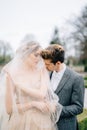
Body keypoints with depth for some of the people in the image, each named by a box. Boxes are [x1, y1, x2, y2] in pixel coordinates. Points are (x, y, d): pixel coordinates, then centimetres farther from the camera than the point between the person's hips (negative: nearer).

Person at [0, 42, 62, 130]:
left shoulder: (41, 71, -2)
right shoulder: (12, 75, -8)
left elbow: (42, 94, -18)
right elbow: (9, 109, -9)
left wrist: (19, 84, -17)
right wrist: (33, 103, -14)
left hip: (42, 122, 2)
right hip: (22, 122, -2)